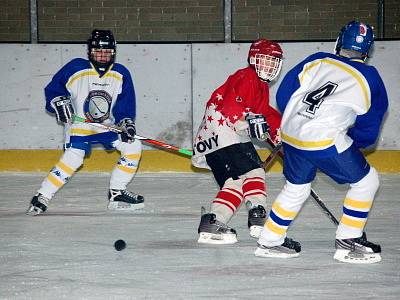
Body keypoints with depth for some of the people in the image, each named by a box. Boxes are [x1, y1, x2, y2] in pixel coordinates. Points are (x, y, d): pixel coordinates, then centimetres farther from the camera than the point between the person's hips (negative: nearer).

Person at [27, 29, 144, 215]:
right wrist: (59, 102, -19)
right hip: (79, 125, -4)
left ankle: (117, 194, 3)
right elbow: (52, 89, -1)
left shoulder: (121, 74, -2)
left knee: (133, 147, -7)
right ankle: (42, 197, -18)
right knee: (73, 157, -25)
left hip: (108, 126, 5)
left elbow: (126, 104, -1)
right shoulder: (76, 69, -11)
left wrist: (126, 123, -17)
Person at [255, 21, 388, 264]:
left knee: (296, 187, 26)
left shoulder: (317, 61, 12)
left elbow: (283, 94, 14)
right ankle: (348, 243, 11)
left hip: (290, 133, 5)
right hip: (326, 141, -5)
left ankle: (270, 241, 33)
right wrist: (349, 141, 32)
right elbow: (368, 133, 13)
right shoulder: (371, 80, 7)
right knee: (366, 180, 11)